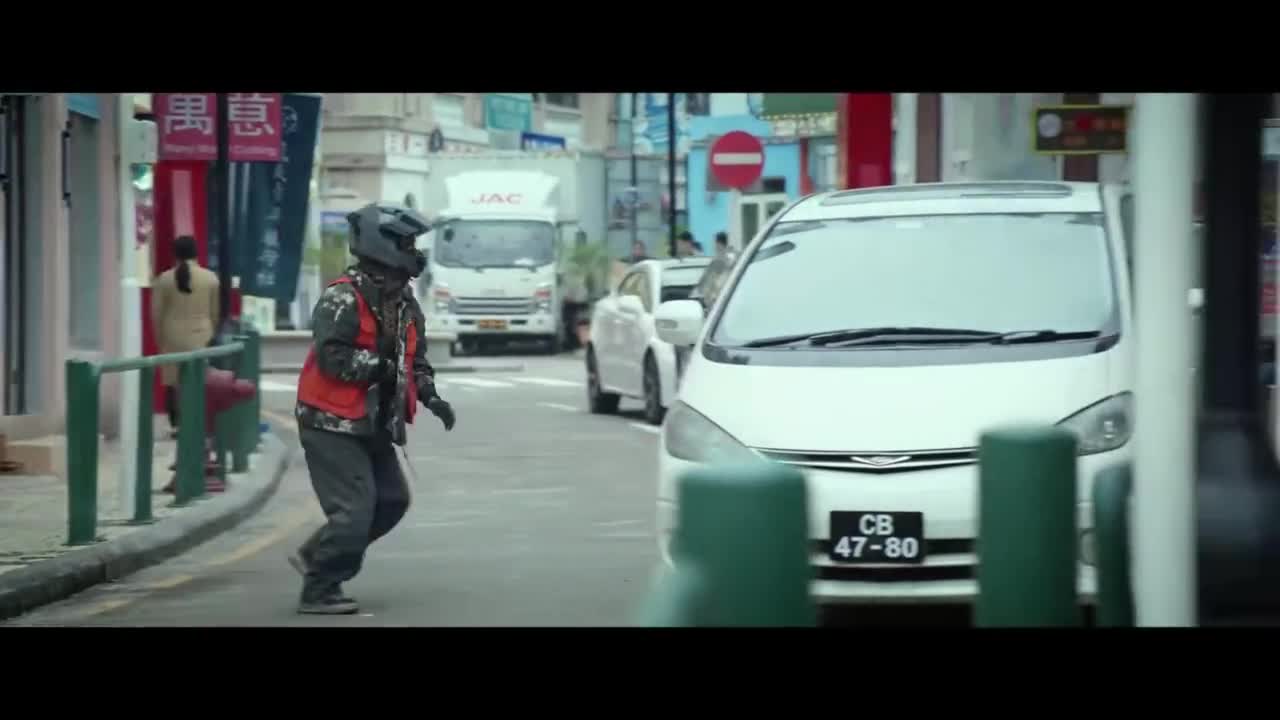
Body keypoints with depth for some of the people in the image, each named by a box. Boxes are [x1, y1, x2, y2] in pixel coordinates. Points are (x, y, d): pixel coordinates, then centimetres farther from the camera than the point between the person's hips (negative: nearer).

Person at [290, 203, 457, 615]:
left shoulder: (404, 304, 10)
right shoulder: (343, 298, -18)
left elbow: (414, 358, 19)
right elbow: (332, 358, -27)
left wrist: (429, 396, 3)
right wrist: (381, 366, -21)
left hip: (371, 424, 9)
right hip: (332, 423, -9)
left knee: (392, 500, 12)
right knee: (354, 509, -12)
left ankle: (314, 555, 24)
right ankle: (319, 592, 0)